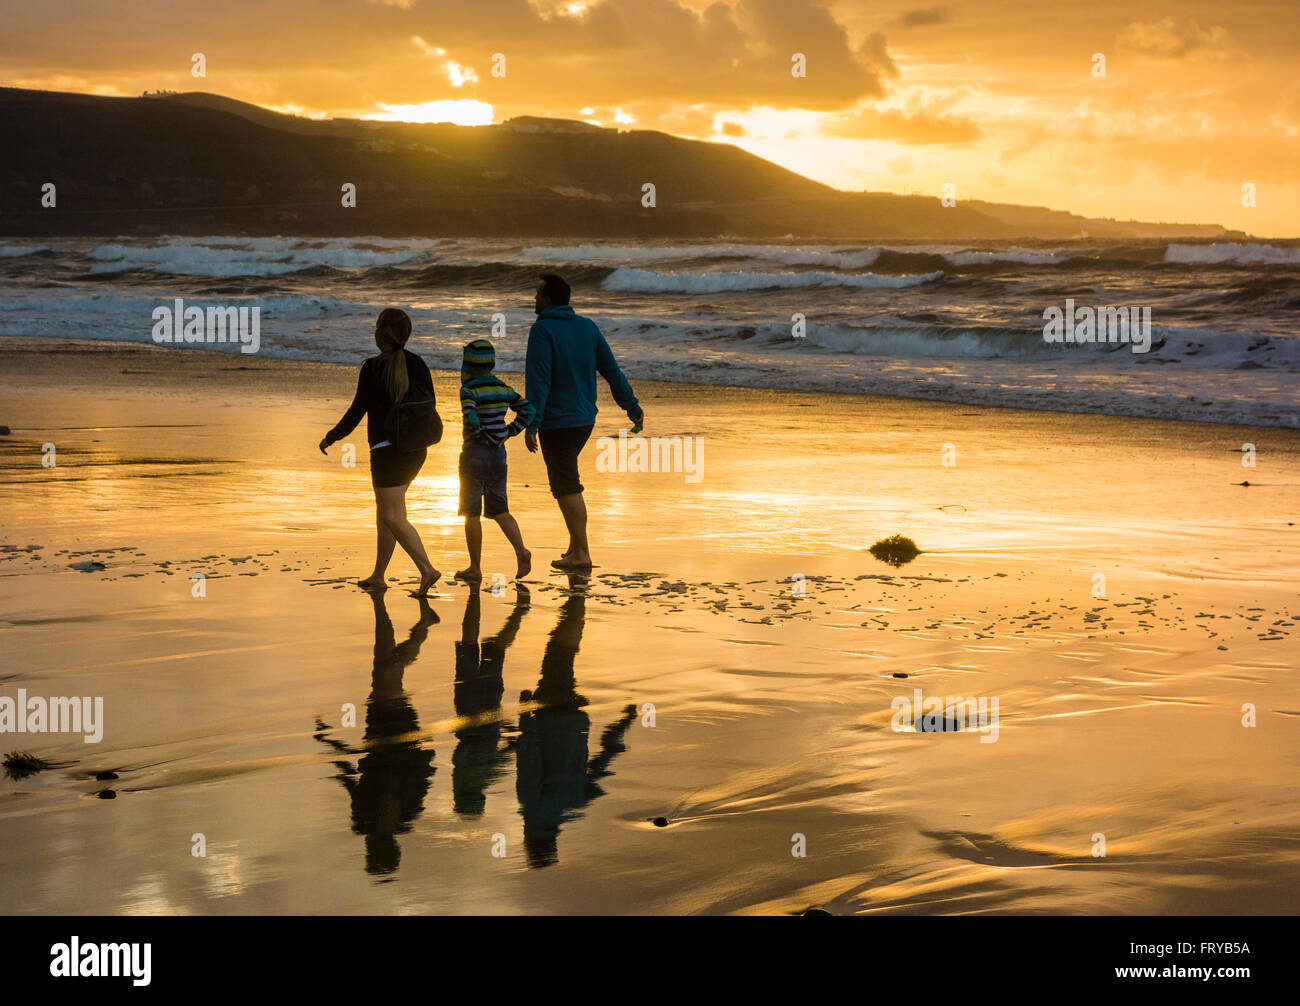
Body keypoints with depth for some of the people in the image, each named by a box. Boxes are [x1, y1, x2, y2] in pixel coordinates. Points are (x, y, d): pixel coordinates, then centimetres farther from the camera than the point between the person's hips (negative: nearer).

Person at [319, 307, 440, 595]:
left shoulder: (373, 367, -13)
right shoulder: (416, 363, 4)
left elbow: (357, 410, -11)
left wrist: (330, 438, 2)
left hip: (388, 450, -7)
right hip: (415, 450, 7)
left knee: (394, 518, -6)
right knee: (385, 510, 17)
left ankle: (427, 569, -20)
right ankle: (378, 576, 21)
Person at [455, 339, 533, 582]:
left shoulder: (469, 390, -14)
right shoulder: (502, 388, 5)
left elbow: (471, 418, -29)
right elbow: (527, 410, 4)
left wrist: (486, 438, -15)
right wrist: (507, 433, 3)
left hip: (475, 453, -6)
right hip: (498, 453, 6)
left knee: (471, 513, 3)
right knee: (499, 510, 13)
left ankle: (475, 568, 6)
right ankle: (521, 551, -7)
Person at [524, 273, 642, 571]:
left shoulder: (543, 330, -13)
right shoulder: (587, 327, 8)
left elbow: (538, 380, -19)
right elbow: (612, 370, 11)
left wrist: (531, 425, -20)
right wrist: (632, 406, 18)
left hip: (556, 422, -7)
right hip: (585, 418, 7)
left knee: (566, 487, -3)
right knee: (567, 482, 19)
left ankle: (581, 554, -4)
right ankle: (576, 546, 20)